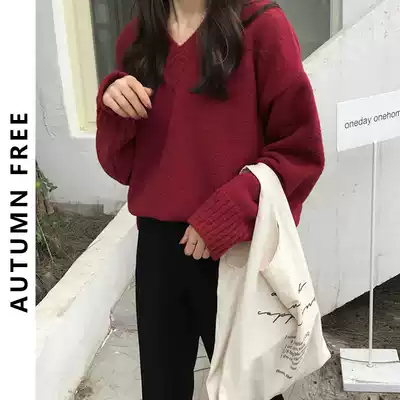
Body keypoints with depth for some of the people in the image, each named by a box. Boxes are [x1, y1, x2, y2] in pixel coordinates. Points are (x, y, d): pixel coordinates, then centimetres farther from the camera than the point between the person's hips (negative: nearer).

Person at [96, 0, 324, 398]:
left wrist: (229, 212, -19)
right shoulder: (136, 39, 5)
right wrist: (114, 112, -12)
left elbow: (301, 150, -9)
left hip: (237, 249, -3)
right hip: (157, 246, 4)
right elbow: (123, 167, 7)